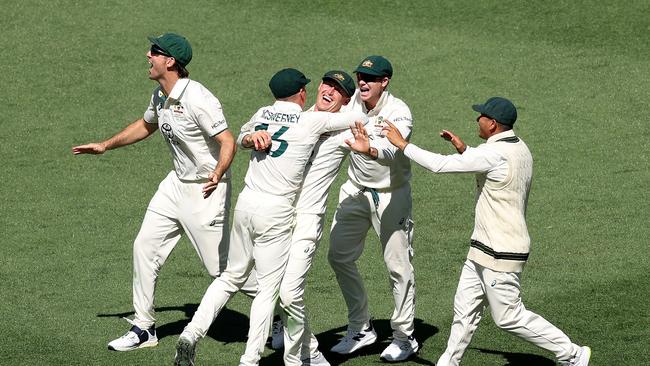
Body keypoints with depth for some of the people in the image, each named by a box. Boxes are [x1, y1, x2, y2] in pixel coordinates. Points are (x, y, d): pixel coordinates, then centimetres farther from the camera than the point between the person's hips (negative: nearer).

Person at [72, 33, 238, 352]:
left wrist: (217, 174, -39)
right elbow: (146, 125, 25)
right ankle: (144, 328, 14)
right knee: (145, 246, 5)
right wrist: (105, 146, 29)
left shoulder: (197, 99, -24)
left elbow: (228, 141, -26)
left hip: (206, 189, -9)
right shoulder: (161, 96, 4)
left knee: (221, 266, -4)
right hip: (177, 182, 9)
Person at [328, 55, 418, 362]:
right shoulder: (350, 101, -5)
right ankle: (360, 329, 20)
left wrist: (368, 149, -60)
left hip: (391, 195, -5)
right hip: (356, 190, 5)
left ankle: (403, 337, 11)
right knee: (339, 256, 7)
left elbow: (392, 151, -39)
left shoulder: (399, 112, -21)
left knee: (398, 265, -3)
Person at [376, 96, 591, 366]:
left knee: (509, 317, -1)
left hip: (501, 253, -10)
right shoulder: (519, 148, 6)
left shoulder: (494, 154, -23)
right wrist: (463, 149, 17)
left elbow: (440, 165, -22)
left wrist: (403, 144, -13)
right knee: (465, 308, 14)